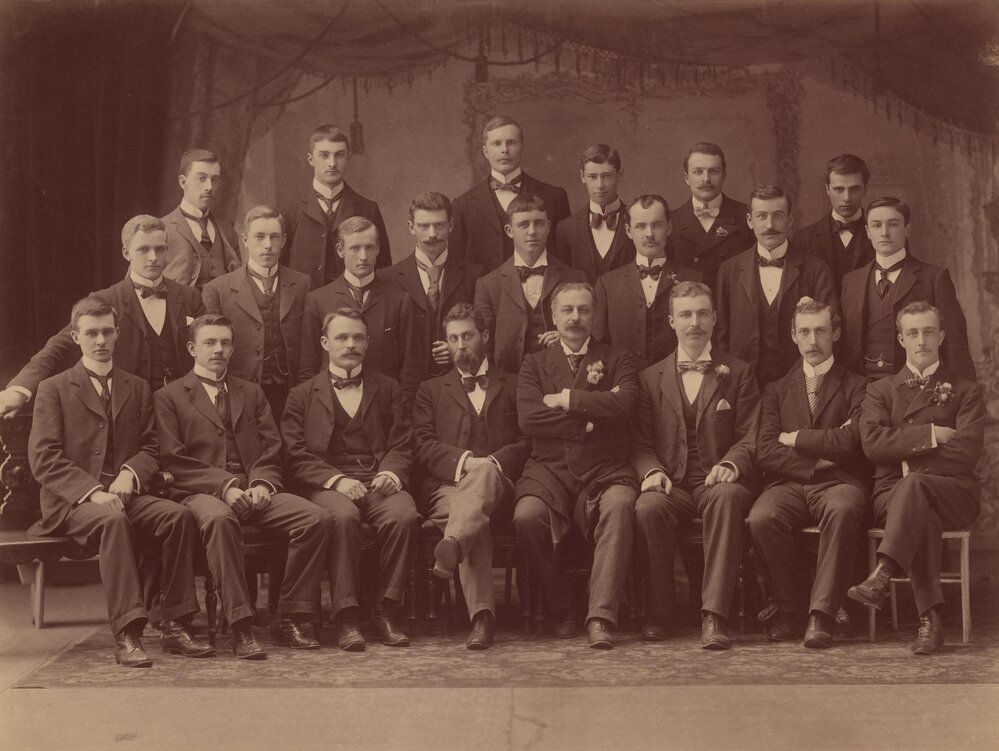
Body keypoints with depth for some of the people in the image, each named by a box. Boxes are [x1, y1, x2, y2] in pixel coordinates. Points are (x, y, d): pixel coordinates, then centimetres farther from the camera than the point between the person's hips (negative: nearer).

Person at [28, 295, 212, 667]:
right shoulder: (53, 389, 8)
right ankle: (126, 634, -39)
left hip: (124, 495, 4)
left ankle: (175, 626, -22)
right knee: (113, 519, -37)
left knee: (179, 515, -26)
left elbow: (150, 448, 15)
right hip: (70, 502, -3)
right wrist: (91, 492, -18)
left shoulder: (137, 388, 20)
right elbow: (43, 458, -3)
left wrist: (131, 473, -10)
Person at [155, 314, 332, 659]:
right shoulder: (168, 397, 11)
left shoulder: (251, 393, 24)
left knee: (316, 518, -22)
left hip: (254, 491, 4)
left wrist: (262, 483, -7)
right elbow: (173, 461, -1)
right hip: (201, 493, -4)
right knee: (219, 518, -40)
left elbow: (271, 449, 15)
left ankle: (289, 620, -15)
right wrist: (225, 486, -14)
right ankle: (240, 627, -36)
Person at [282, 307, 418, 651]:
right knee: (343, 516, -36)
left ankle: (386, 610, -22)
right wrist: (336, 479, -12)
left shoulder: (388, 390, 21)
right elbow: (296, 455, 4)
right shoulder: (302, 395, 16)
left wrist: (391, 472, -10)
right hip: (326, 485, -1)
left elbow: (401, 445, 13)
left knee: (404, 515, -32)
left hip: (379, 481, 1)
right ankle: (346, 615, -29)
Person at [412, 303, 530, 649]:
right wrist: (464, 460, -10)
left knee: (485, 471, -39)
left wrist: (493, 463, -11)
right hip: (446, 487, 1)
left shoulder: (514, 386, 24)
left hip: (499, 483, 0)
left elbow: (530, 441, 10)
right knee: (474, 521, -36)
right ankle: (481, 616, -48)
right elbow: (423, 446, 10)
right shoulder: (431, 390, 26)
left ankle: (451, 545, -62)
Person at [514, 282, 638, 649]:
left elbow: (623, 404, -6)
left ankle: (601, 618, -34)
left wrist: (565, 399, -3)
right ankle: (560, 612, -10)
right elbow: (528, 418, -1)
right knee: (527, 516, -31)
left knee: (620, 507, -35)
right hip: (550, 468, 1)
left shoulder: (617, 360, 16)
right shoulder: (535, 364, 17)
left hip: (605, 471, -1)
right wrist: (591, 415, -5)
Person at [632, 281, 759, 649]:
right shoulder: (650, 378, 17)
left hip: (719, 483, -1)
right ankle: (658, 614, -19)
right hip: (672, 484, 1)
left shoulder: (738, 373, 14)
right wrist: (652, 471, -11)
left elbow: (750, 438, 6)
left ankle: (714, 615, -38)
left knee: (727, 496, -37)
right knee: (648, 506, -34)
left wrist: (731, 465, -16)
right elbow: (641, 443, 11)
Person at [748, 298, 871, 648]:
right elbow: (765, 452, 6)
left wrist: (795, 438, 1)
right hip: (789, 484, 2)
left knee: (842, 511, -38)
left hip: (838, 482, -2)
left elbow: (849, 441, -6)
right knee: (761, 518, -32)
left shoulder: (857, 386, 13)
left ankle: (822, 615, -33)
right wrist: (817, 458, -4)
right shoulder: (777, 390, 21)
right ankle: (791, 611, -15)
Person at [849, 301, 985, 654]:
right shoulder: (880, 390, 19)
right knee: (922, 516, -36)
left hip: (953, 493, -1)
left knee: (913, 484, -37)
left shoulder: (965, 391, 14)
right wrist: (930, 435, -8)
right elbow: (872, 443, -2)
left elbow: (967, 451, -4)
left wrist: (911, 461, -7)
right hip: (892, 493, 1)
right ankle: (930, 618, -41)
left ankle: (881, 576, -50)